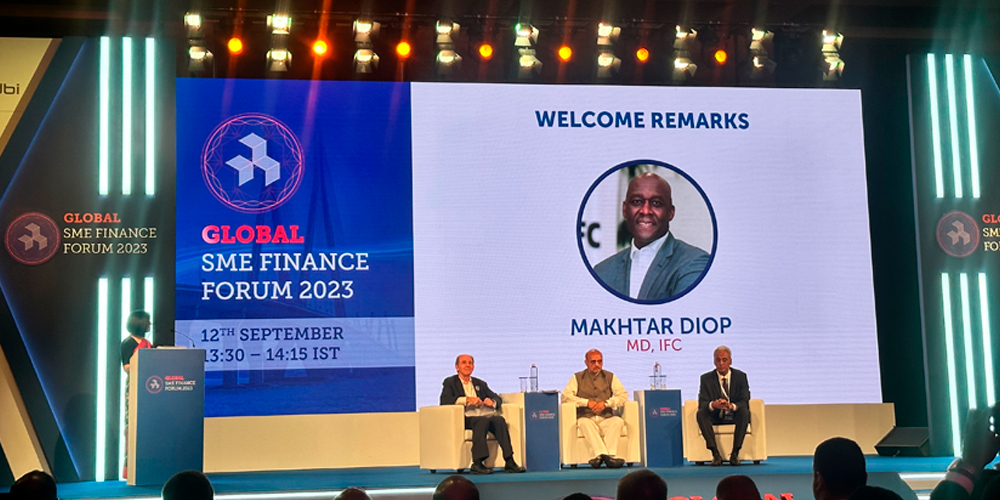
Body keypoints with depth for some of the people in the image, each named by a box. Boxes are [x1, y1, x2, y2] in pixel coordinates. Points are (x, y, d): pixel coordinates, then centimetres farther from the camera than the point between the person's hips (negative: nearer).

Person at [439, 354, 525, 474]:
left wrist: (492, 401, -3)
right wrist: (467, 399, -17)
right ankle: (477, 463, -42)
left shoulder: (480, 384, 28)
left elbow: (498, 398, 22)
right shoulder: (450, 382, 13)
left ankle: (509, 461, -33)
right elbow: (445, 400, -6)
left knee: (499, 420, -27)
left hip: (484, 416, 5)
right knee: (482, 420, -36)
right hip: (466, 418, -5)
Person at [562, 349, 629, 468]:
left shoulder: (610, 377, 19)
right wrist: (587, 402, -10)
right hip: (586, 417, -1)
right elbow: (566, 396, 1)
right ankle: (604, 454, -51)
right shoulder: (577, 377, 15)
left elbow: (623, 395, 8)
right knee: (584, 423, -36)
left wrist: (606, 403, -8)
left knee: (618, 421, -31)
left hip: (606, 419, 2)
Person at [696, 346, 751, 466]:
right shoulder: (706, 378, 1)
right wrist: (713, 405, -33)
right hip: (715, 417, 1)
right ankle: (715, 454, -31)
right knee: (700, 413, -29)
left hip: (735, 416, -1)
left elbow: (745, 402, -9)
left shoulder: (740, 376, 1)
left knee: (744, 411, -33)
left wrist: (731, 406, -33)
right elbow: (702, 403, -8)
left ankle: (735, 453, -30)